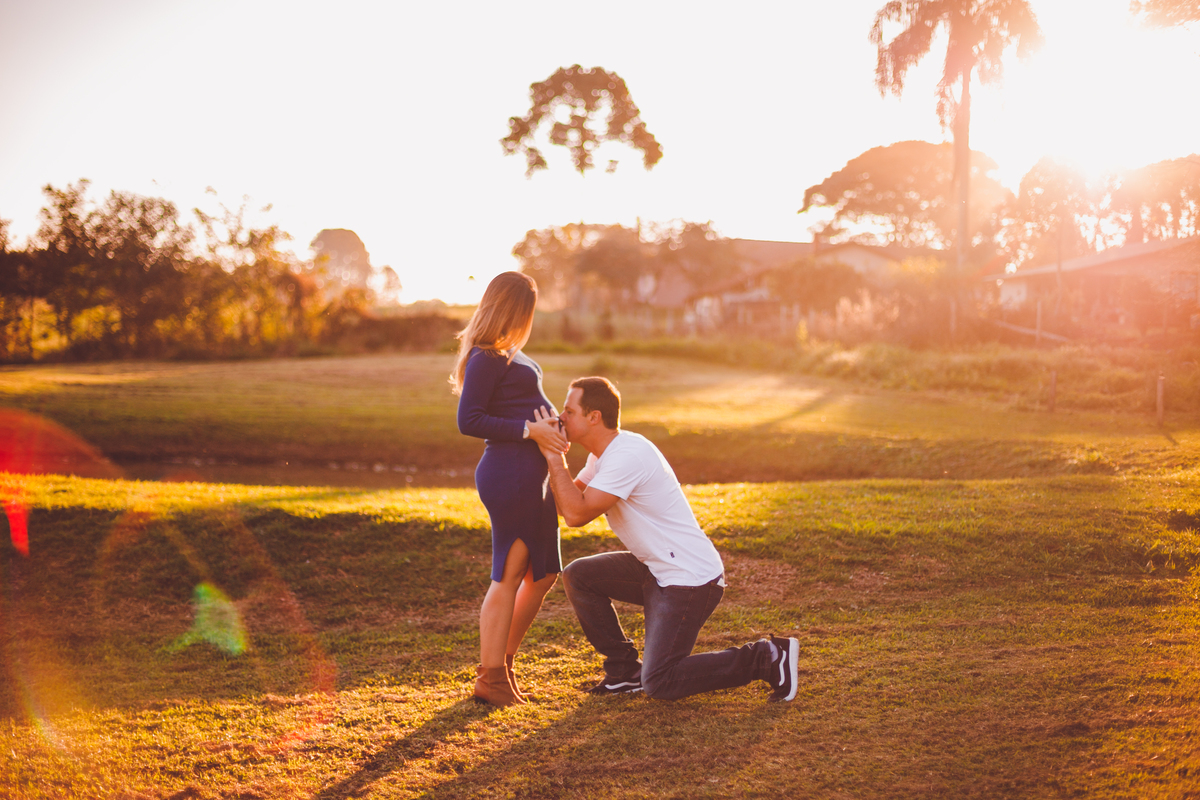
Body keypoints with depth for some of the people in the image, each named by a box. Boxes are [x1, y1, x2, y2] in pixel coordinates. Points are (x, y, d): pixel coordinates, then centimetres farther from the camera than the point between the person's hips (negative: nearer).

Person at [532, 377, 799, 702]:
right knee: (578, 575, 5)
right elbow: (570, 504, 5)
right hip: (655, 571, 10)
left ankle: (767, 658, -1)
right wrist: (553, 456, -5)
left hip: (691, 581, -10)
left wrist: (555, 457, -18)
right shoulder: (604, 453, 10)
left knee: (658, 684, -9)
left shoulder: (627, 456, -23)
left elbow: (577, 514, -25)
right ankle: (624, 671, 13)